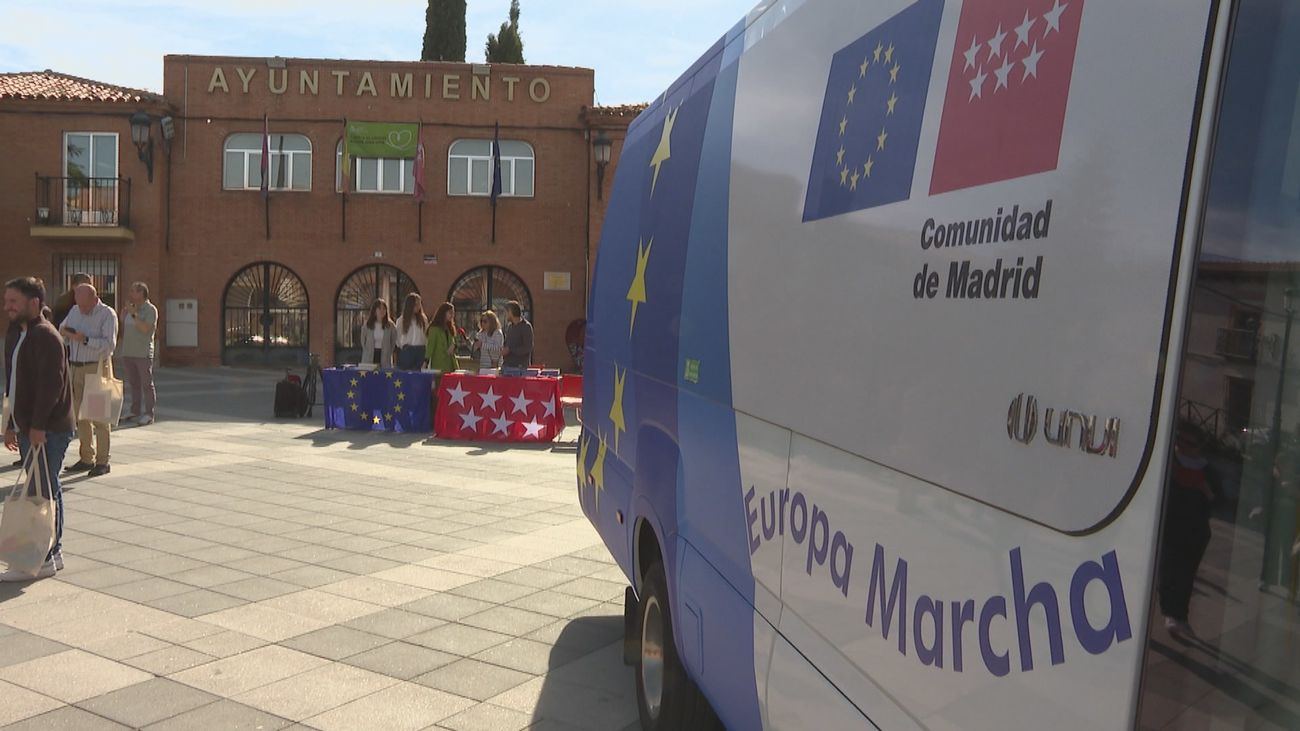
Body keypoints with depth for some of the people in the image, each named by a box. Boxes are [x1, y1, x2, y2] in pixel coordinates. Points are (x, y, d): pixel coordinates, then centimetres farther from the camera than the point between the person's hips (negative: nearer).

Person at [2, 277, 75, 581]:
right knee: (45, 491, 15)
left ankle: (43, 559, -1)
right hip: (27, 428, 10)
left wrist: (38, 426, -23)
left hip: (48, 430, -10)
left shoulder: (45, 336, -15)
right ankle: (53, 553, 23)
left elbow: (51, 383, -22)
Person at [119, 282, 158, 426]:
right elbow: (122, 325, 14)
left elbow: (145, 329, -17)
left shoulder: (150, 309, -6)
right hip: (128, 352, 7)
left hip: (143, 353, -7)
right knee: (133, 384, 11)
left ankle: (148, 414, -2)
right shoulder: (130, 308, 14)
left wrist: (133, 314, -18)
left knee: (147, 384, -4)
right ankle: (135, 412, 18)